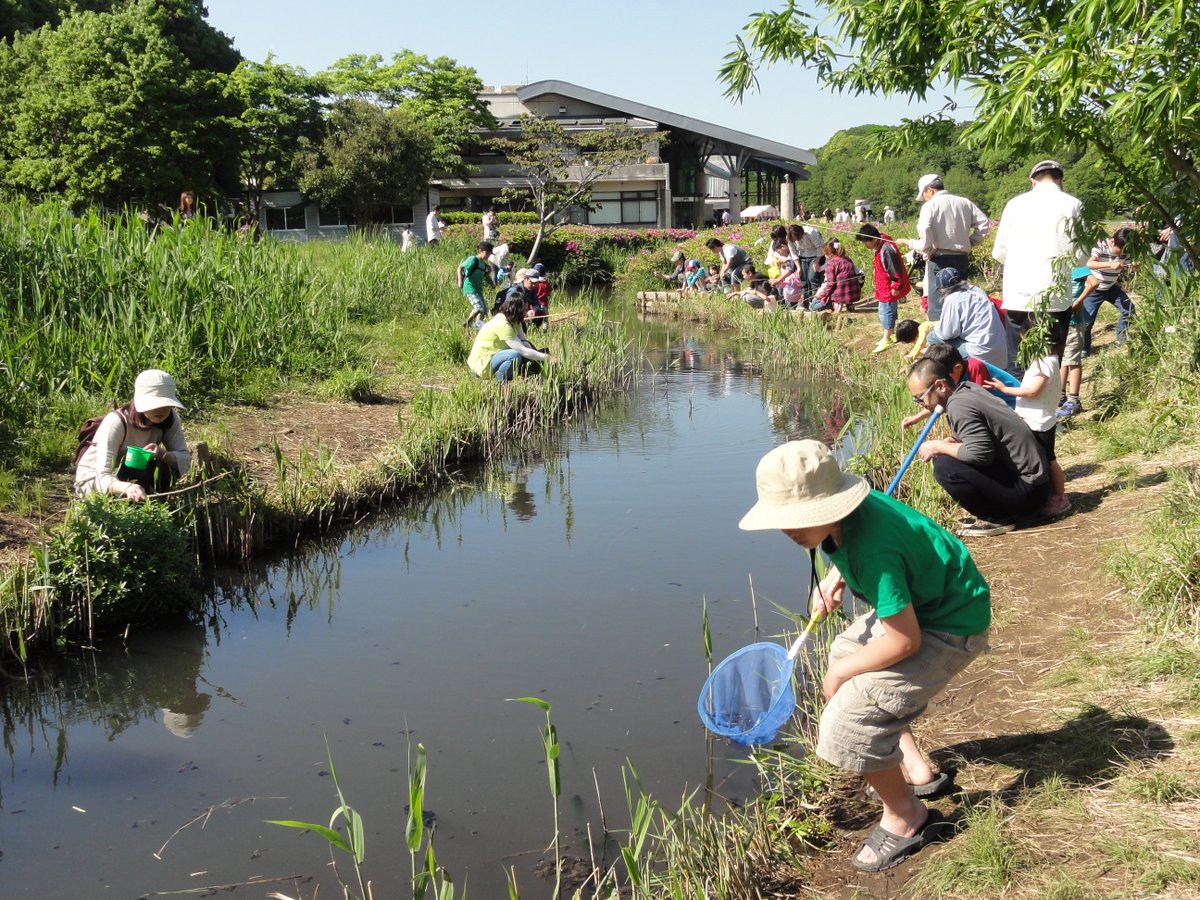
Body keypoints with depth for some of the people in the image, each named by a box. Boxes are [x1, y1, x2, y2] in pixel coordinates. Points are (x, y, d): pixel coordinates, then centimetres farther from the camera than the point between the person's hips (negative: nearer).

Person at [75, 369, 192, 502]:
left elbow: (185, 461, -18)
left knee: (165, 470, -25)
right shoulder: (116, 422, -30)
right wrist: (128, 487, -58)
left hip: (131, 478, 5)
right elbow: (103, 477, -36)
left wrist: (163, 455, -39)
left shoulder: (170, 419, -15)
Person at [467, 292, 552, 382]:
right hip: (482, 363, -10)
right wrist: (545, 357, -23)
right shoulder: (502, 324, -27)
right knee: (515, 355, -32)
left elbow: (523, 342, -2)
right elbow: (523, 351, -28)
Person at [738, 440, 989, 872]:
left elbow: (905, 641, -29)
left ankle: (906, 818, 8)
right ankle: (917, 771, 31)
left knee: (848, 723, -18)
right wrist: (835, 577, 3)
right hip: (918, 602, 10)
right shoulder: (844, 512, -8)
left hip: (951, 628, -10)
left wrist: (839, 673, -15)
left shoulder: (871, 548, -35)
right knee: (843, 653, 27)